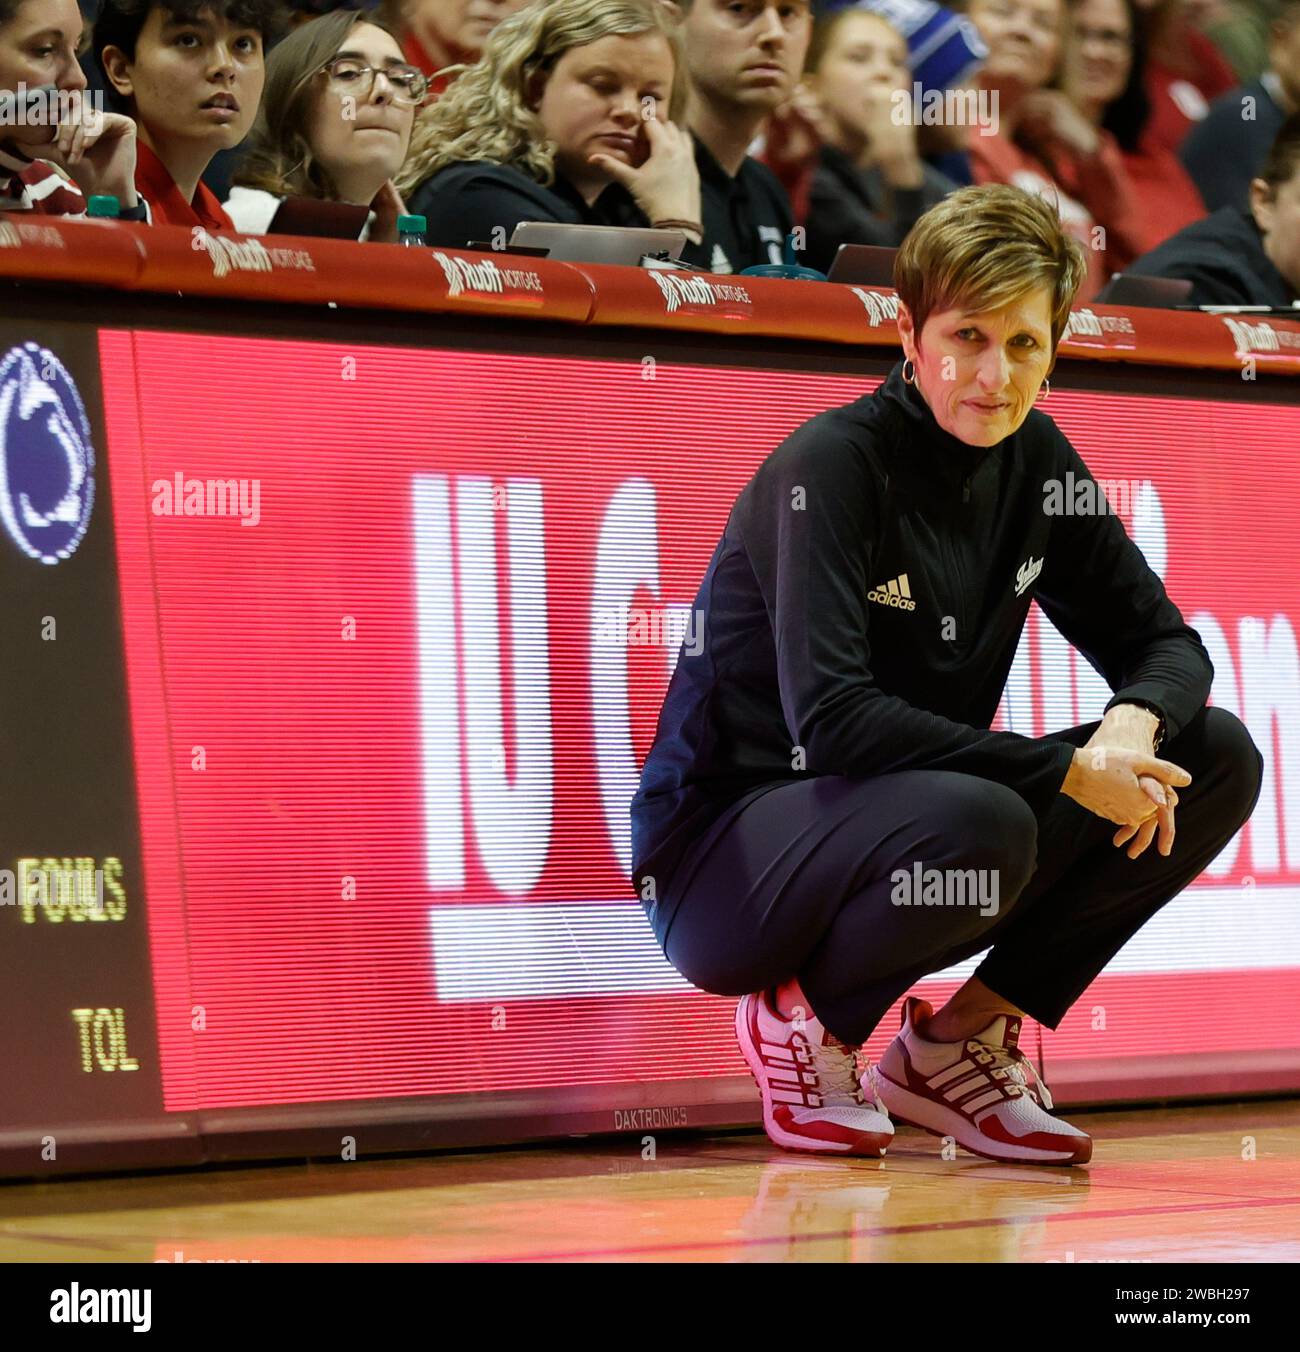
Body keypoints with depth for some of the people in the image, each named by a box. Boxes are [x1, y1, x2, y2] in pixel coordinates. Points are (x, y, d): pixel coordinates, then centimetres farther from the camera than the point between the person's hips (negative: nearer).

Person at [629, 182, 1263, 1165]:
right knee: (976, 820, -38)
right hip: (722, 856, -8)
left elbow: (1165, 645, 8)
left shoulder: (1031, 457, 4)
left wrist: (1133, 724, -17)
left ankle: (959, 1040, 2)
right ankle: (804, 1018, -7)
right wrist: (1068, 771, -29)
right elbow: (830, 717, -29)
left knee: (1216, 756, -2)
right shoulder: (832, 466, -18)